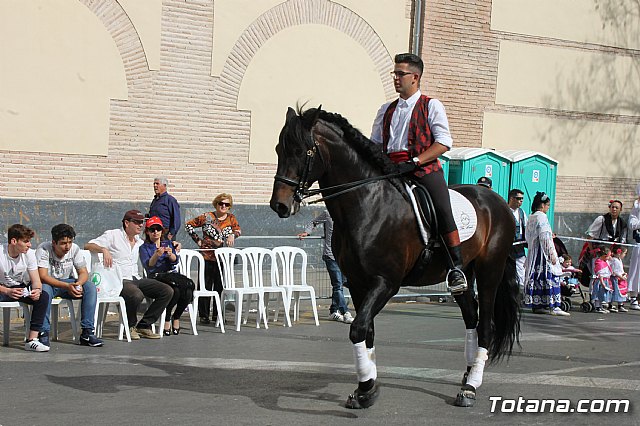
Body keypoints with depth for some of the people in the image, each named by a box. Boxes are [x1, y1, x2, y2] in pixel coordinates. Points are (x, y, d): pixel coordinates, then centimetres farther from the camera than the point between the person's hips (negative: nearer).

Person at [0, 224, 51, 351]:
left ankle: (32, 340, -25)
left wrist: (37, 290, -31)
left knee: (43, 296, -24)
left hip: (21, 287, 3)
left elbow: (36, 280, -7)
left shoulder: (29, 254, -9)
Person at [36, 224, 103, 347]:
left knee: (90, 287, -21)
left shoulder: (74, 249, -8)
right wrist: (67, 286, -39)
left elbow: (83, 272, -7)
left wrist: (78, 284, -32)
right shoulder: (43, 249, -20)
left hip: (68, 282, 4)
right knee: (44, 289, -39)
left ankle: (87, 332, -23)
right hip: (49, 283, -4)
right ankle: (44, 333, -33)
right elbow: (42, 276, -28)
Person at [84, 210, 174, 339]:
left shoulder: (139, 242, 21)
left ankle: (144, 325, -6)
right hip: (119, 280, -7)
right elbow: (88, 246, -8)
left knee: (167, 291, -11)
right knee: (136, 295, -38)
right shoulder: (113, 235, 1)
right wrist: (104, 249, -27)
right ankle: (130, 326, -8)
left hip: (136, 279, 7)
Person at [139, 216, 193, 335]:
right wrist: (156, 255, -30)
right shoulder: (144, 248, 8)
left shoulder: (168, 243, 19)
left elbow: (175, 261, 0)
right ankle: (167, 319, -11)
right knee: (174, 291, -34)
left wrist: (170, 254, -24)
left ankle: (176, 317, -2)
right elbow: (148, 265, -10)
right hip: (156, 278, -4)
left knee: (188, 291, -27)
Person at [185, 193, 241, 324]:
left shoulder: (231, 218, 10)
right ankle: (204, 315, 7)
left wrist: (233, 235, -20)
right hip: (207, 256, -3)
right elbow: (189, 225, 5)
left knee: (221, 287, 5)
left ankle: (217, 314, 14)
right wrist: (198, 240, 0)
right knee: (206, 287, -1)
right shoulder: (207, 217, 0)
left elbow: (238, 229, 2)